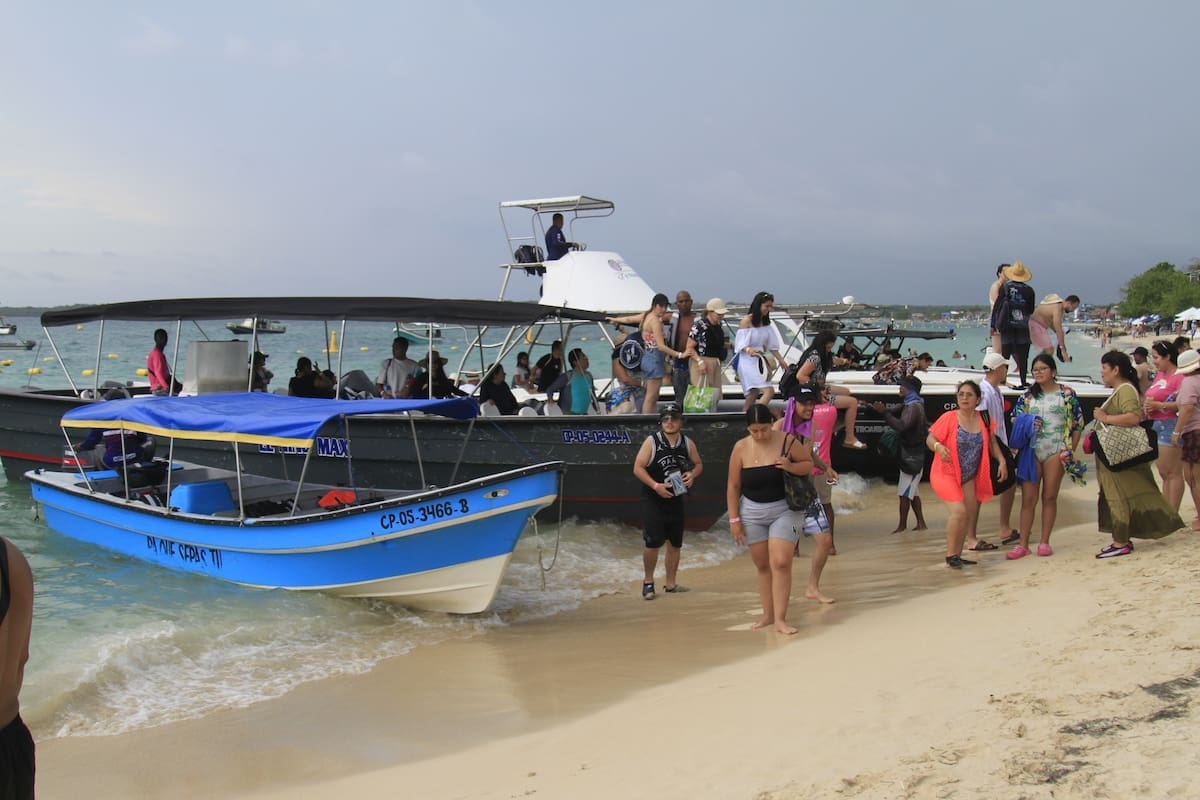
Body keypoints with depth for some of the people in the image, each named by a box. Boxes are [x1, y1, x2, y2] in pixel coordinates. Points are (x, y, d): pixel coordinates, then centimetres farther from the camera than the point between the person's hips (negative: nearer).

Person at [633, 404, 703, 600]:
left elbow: (698, 464, 15)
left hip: (676, 499, 5)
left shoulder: (687, 443, 3)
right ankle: (648, 581, 7)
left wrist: (692, 474, -8)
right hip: (654, 500, -5)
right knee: (653, 543, -11)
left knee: (675, 544, 10)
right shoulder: (652, 442, -9)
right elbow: (638, 468, -9)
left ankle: (671, 583, 22)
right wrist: (655, 486, -20)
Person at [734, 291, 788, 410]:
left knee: (754, 394, 11)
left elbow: (772, 344, 17)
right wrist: (749, 350, -32)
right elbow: (741, 344, -12)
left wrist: (780, 360, 12)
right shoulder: (746, 321, -9)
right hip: (748, 361, -8)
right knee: (769, 391, -19)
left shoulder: (766, 323, 12)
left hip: (760, 362, 8)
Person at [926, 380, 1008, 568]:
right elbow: (930, 439, -13)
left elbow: (992, 442, 12)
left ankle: (957, 556, 23)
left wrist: (1001, 460, -1)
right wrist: (938, 447, -35)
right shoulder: (949, 418, -13)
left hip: (969, 477, 6)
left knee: (969, 516, 10)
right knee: (959, 510, -21)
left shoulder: (983, 419, 0)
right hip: (946, 473, -6)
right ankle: (950, 555, -10)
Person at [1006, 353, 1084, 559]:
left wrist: (1071, 449, -2)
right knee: (1028, 498, -1)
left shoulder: (1067, 393, 4)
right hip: (1031, 451, 2)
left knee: (1049, 497, 3)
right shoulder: (1027, 396, 11)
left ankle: (1044, 542, 11)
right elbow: (1015, 419, 14)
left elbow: (1078, 423, 5)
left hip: (1056, 451, -2)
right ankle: (1023, 544, 0)